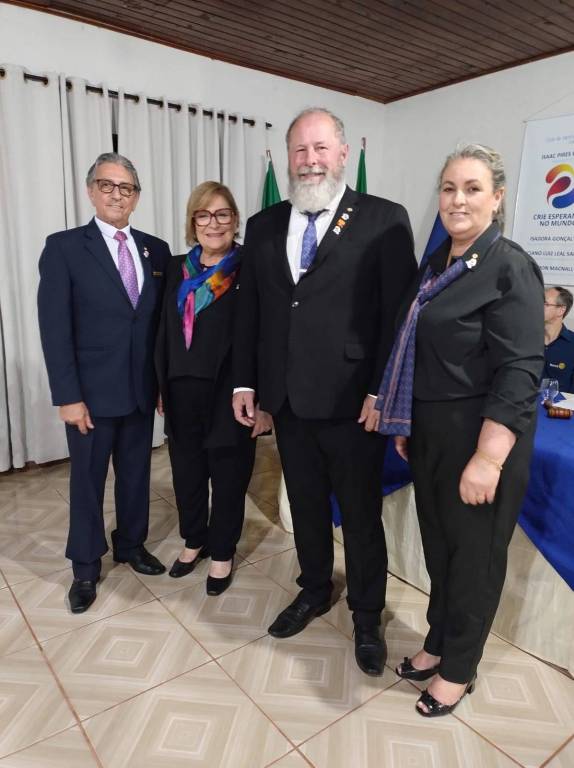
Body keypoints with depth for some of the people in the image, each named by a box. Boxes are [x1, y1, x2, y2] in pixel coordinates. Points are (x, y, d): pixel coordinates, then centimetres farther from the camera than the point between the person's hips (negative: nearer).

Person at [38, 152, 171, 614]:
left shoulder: (157, 250, 6)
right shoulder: (64, 247, -5)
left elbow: (164, 321, 6)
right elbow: (55, 328, -10)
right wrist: (68, 396, -14)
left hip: (142, 389, 4)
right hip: (91, 391, -3)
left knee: (136, 472, 16)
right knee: (87, 480, 10)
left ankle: (131, 545, 37)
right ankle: (86, 567, 29)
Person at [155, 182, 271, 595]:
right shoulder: (177, 268, 8)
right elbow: (165, 332, 11)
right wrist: (161, 386, 10)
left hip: (229, 394, -5)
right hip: (183, 393, 5)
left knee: (229, 477, 11)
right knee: (186, 472, 18)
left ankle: (223, 553, 32)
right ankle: (195, 540, 42)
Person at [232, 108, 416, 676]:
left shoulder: (384, 220, -4)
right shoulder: (263, 226, 10)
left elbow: (398, 313, -8)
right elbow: (249, 311, 11)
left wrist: (381, 392, -12)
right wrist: (244, 382, 7)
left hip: (353, 402, -4)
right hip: (287, 398, 5)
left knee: (361, 513, 11)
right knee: (305, 505, 19)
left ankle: (367, 614, 34)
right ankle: (314, 592, 42)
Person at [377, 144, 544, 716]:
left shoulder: (510, 268, -14)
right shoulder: (435, 265, 9)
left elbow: (518, 373, -19)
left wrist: (488, 459, -23)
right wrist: (404, 425, 14)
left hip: (480, 436, -7)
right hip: (429, 432, 7)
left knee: (474, 552, 11)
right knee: (438, 543, 19)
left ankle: (458, 668, 33)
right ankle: (438, 643, 41)